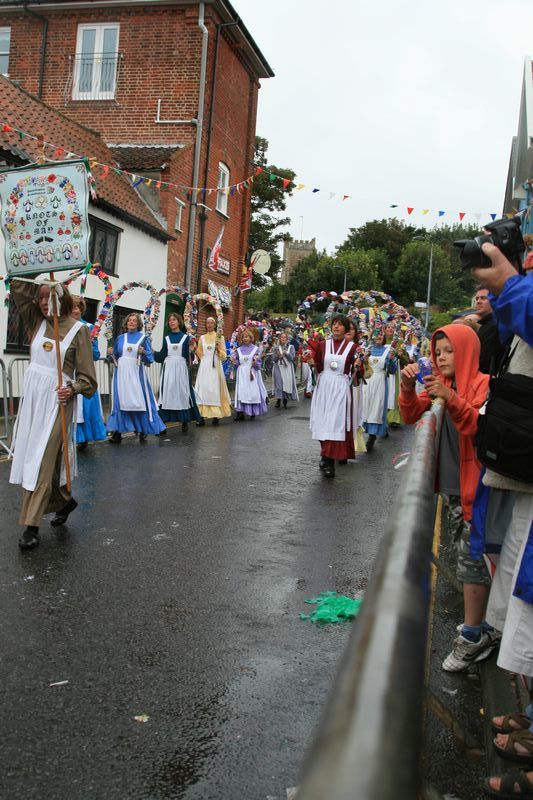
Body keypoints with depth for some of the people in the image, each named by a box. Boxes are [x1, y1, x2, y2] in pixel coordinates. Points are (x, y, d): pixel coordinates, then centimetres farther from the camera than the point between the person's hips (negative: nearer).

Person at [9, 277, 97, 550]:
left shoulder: (78, 329, -5)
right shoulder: (37, 322, 9)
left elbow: (86, 374, -7)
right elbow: (18, 287, 7)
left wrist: (72, 389, -23)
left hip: (57, 398, -6)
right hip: (32, 396, 6)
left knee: (43, 460, -9)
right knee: (30, 454, 12)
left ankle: (31, 525, -5)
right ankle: (64, 500, 33)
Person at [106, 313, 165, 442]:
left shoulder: (144, 338, 6)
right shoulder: (120, 338, 14)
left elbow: (150, 358, 1)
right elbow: (116, 356, 16)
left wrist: (143, 352, -18)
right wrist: (111, 353, -5)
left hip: (135, 373, -2)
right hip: (121, 373, 2)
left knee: (139, 401, -2)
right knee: (120, 401, 0)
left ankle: (143, 432, 7)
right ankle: (117, 432, 3)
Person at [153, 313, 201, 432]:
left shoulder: (185, 337, 7)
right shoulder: (166, 338, 14)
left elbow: (187, 355, 3)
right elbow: (162, 355, 10)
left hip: (181, 368, -2)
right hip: (168, 369, 2)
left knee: (182, 393, -2)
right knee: (166, 394, -2)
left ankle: (185, 422, 3)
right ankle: (163, 422, -3)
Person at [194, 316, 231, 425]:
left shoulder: (220, 337, 6)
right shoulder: (202, 338, 13)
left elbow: (223, 356, 3)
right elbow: (199, 354, 16)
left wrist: (218, 349, -13)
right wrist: (194, 349, -1)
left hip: (215, 366, -2)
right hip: (204, 366, 2)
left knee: (215, 389, -5)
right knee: (203, 389, -5)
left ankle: (216, 416, -3)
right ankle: (202, 415, -6)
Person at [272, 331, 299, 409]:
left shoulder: (291, 347, 7)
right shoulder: (276, 347, 8)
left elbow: (292, 357, -5)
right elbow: (273, 359, 2)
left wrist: (286, 353, -22)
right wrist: (277, 355, -17)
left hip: (287, 368, 0)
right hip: (278, 368, 0)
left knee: (287, 383, -2)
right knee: (278, 384, -8)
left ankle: (285, 401, 9)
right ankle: (278, 401, -4)